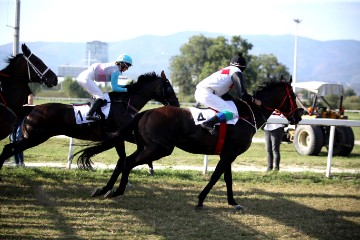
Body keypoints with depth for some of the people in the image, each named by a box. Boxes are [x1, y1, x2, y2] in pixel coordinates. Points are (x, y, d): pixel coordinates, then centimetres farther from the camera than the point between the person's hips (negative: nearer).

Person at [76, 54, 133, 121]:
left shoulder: (114, 66, 18)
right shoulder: (116, 71, -10)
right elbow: (114, 88, -12)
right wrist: (126, 89, -6)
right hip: (86, 78, -10)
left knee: (97, 96, 20)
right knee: (101, 97, -12)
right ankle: (89, 115, -19)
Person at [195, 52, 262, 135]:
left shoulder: (226, 70, 27)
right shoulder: (236, 71, 1)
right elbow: (242, 94, -10)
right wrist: (254, 100, 4)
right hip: (207, 93, -10)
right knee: (232, 112, -18)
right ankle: (208, 124, -32)